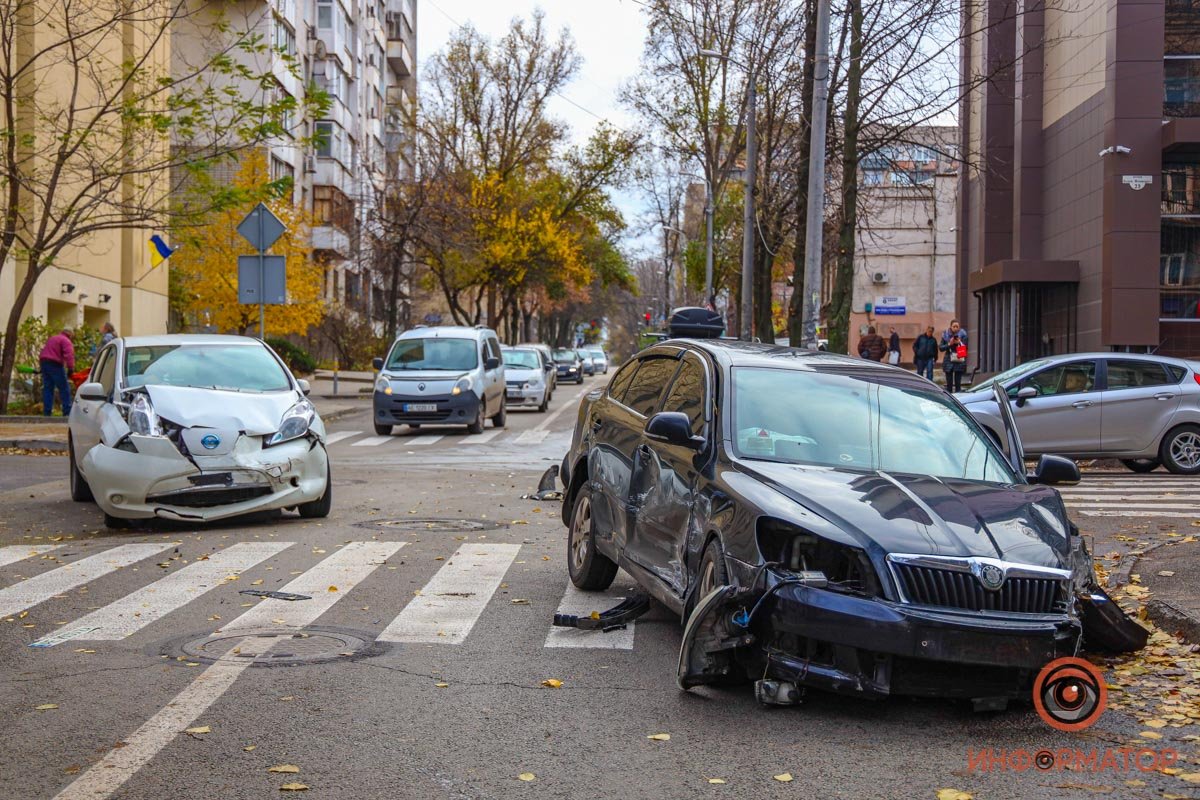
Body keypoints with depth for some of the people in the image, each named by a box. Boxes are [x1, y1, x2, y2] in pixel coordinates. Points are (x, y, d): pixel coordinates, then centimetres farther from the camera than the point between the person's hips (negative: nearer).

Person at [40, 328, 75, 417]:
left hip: (44, 362, 8)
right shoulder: (65, 341, -2)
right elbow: (69, 355, -18)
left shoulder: (51, 339, 25)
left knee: (47, 388, 10)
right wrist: (71, 368, -24)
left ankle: (46, 412, 8)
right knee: (64, 389, -4)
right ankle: (67, 411, -8)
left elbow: (44, 352, 28)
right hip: (55, 364, -8)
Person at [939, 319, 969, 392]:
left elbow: (965, 347, -1)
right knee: (949, 383, 3)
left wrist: (959, 343, -18)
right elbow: (940, 348, 1)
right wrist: (949, 344, -13)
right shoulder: (945, 335, 1)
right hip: (949, 362, 1)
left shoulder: (963, 334, -2)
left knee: (958, 383, -2)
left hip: (959, 362, -1)